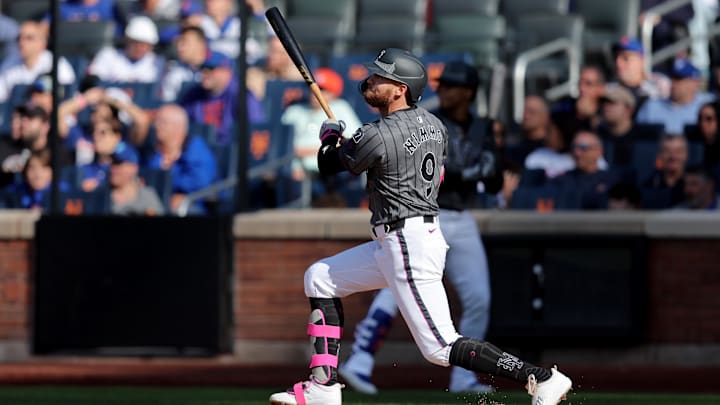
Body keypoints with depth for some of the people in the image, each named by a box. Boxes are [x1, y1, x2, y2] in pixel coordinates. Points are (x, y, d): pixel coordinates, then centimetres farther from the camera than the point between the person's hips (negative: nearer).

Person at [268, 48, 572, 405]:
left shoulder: (377, 136, -19)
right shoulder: (432, 124, 6)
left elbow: (329, 166, -2)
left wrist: (329, 134, 20)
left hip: (408, 247, -10)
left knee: (441, 348, -11)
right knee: (319, 278, 18)